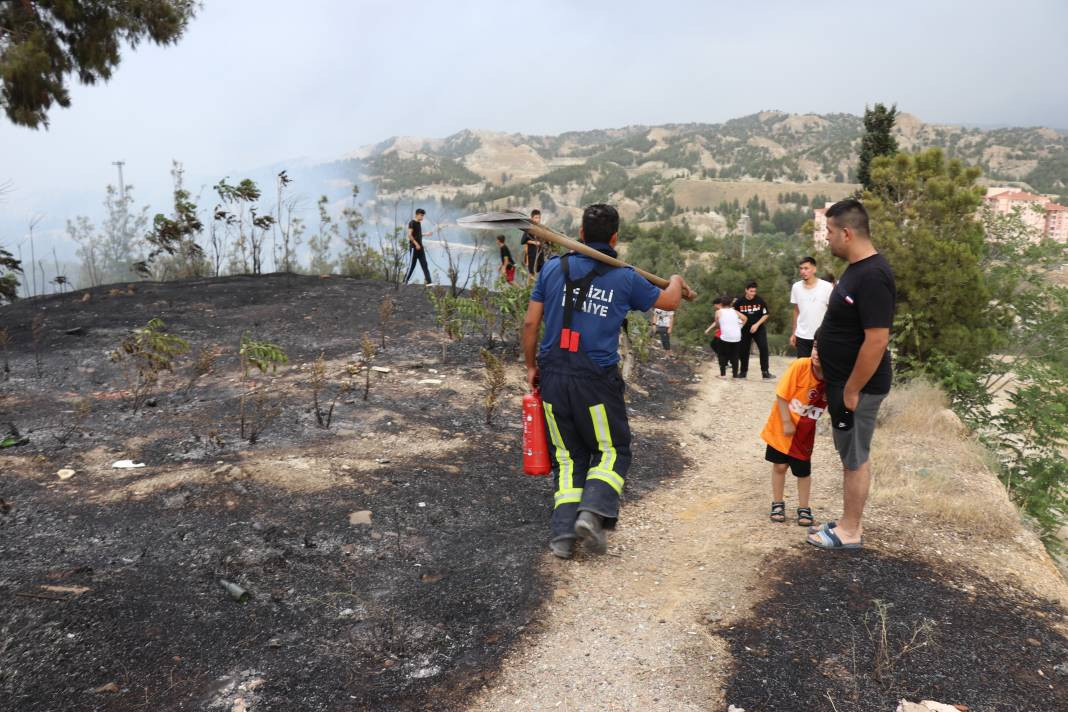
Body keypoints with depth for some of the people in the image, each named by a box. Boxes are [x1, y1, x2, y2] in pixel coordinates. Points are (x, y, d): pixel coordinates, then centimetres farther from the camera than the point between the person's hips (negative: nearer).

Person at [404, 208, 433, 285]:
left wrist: (426, 234, 12)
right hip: (414, 247, -8)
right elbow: (409, 235, -16)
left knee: (424, 264, 2)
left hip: (420, 247, 8)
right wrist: (416, 244, -19)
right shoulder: (412, 223, -10)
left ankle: (428, 281, 0)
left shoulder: (419, 223, 15)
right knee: (412, 264, -3)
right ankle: (405, 281, 8)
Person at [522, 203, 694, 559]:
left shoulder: (553, 267, 4)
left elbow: (530, 322, 4)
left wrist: (531, 366, 16)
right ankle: (592, 512, -8)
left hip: (553, 377, 3)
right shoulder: (625, 278, 1)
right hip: (596, 380, -2)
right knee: (612, 451, 14)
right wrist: (677, 282, 39)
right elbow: (668, 301, 17)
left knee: (567, 457, 14)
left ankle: (563, 533, 6)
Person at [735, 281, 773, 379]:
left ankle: (765, 371, -4)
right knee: (743, 350, 6)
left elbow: (766, 314, -3)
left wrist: (757, 324, -12)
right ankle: (743, 371, 21)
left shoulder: (760, 300, -8)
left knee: (764, 348, -11)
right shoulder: (739, 301, -8)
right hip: (745, 330, 1)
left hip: (759, 329, 0)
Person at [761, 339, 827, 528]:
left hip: (805, 429, 1)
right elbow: (781, 395, -17)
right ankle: (778, 504, 26)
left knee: (803, 470, 9)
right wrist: (787, 423, -14)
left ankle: (804, 509, 25)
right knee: (779, 465, 9)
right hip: (783, 424, -1)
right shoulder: (800, 366, -25)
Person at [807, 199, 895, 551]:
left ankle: (850, 531, 16)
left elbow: (876, 340, -26)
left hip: (857, 386, -10)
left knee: (855, 458, 3)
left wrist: (851, 391, -21)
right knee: (851, 455, 17)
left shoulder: (872, 276, -24)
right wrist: (825, 352, 18)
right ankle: (849, 522, 29)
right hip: (844, 380, 10)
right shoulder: (857, 268, 8)